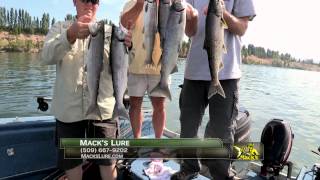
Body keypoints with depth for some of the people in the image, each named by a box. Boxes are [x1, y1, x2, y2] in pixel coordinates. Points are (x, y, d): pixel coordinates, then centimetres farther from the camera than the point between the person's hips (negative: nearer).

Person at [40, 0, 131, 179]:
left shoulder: (109, 30, 7)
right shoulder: (60, 28, 7)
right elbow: (47, 57, -12)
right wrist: (70, 36, -32)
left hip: (103, 108, 0)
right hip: (68, 109, 1)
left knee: (108, 161, 9)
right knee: (71, 162, 14)